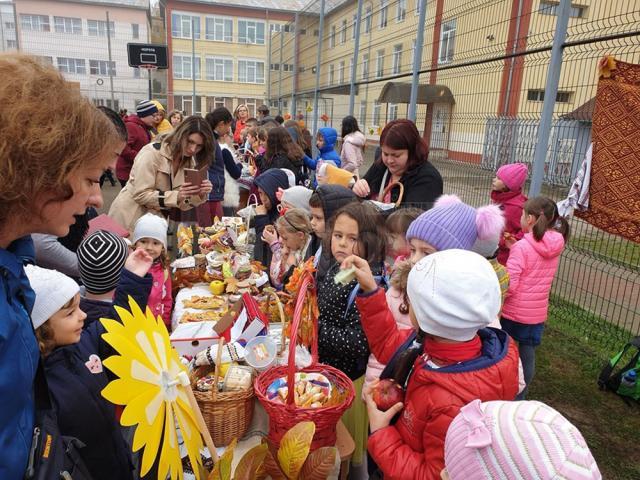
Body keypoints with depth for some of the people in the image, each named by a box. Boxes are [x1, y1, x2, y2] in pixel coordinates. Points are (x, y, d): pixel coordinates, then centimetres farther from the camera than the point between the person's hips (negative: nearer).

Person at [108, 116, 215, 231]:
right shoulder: (152, 152, -17)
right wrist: (176, 196, -31)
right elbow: (140, 194, -22)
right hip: (130, 221, -5)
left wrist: (200, 195, -21)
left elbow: (182, 205, -3)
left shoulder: (190, 162, 1)